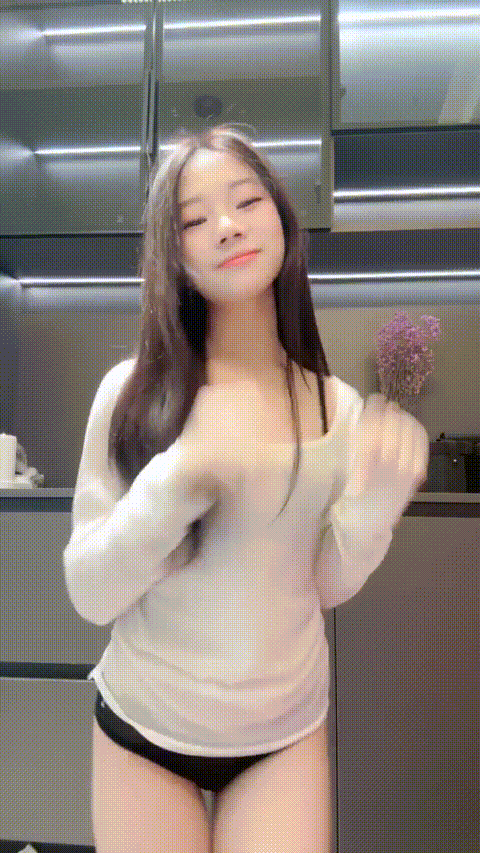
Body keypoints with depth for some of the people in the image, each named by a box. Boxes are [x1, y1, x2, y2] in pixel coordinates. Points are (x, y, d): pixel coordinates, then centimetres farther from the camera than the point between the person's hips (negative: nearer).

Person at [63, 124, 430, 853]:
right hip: (143, 727, -1)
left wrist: (374, 506, -20)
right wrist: (176, 482, -31)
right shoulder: (133, 390, -16)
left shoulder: (341, 407, -8)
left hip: (288, 734, 1)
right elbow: (90, 594, -15)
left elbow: (326, 587, -2)